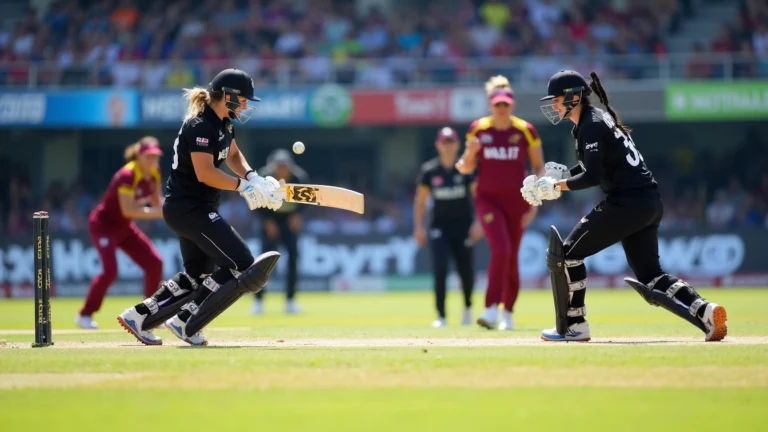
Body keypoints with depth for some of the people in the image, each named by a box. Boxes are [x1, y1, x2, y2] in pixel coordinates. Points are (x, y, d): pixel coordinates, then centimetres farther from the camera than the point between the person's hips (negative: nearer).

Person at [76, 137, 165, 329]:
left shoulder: (154, 172, -3)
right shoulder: (127, 176, -28)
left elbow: (156, 201, 7)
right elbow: (128, 210, -32)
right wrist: (158, 213, -33)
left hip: (124, 227, 8)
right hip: (103, 224, -8)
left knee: (155, 263, 1)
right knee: (110, 270, -24)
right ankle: (84, 315, -10)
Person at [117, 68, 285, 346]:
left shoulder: (224, 123, 10)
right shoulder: (200, 126, -20)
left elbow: (233, 155, 23)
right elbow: (205, 173, -27)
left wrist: (252, 177, 3)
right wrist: (243, 185, -24)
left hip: (193, 209, 11)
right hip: (190, 209, -11)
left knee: (197, 275, 19)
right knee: (242, 266, -12)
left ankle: (138, 316, 20)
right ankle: (186, 323, -9)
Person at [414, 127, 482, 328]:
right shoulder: (429, 170, -2)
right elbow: (420, 200, 7)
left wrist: (479, 222, -16)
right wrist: (418, 227, 0)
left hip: (463, 225, 0)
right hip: (439, 226, 0)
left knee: (466, 271, 2)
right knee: (440, 269, -15)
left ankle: (468, 307, 32)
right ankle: (441, 316, -11)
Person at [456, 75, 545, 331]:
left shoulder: (526, 131, -3)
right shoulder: (478, 129, -1)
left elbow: (539, 168, 2)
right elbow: (466, 168, 4)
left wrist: (534, 204, -6)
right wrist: (470, 153, -19)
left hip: (516, 201, 1)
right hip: (487, 199, -1)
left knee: (511, 258, 6)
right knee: (500, 250, -22)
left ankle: (508, 313, 24)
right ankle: (491, 310, -23)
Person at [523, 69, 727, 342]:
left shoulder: (591, 126, -11)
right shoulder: (601, 117, 19)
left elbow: (593, 177, -18)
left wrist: (556, 186, -8)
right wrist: (565, 173, 14)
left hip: (626, 203, -10)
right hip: (651, 204, 10)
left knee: (565, 254, 0)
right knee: (650, 278, 10)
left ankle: (574, 326, 4)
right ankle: (705, 311, -8)